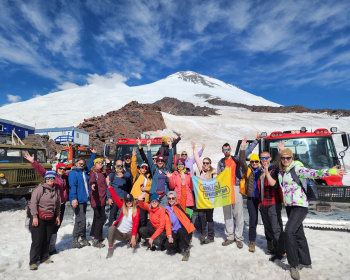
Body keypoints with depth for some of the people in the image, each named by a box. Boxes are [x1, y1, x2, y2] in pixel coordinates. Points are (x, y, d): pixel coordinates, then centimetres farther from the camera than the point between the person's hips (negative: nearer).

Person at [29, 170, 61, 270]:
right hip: (39, 218, -5)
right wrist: (34, 217, -16)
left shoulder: (56, 190, 5)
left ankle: (44, 258, 27)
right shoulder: (40, 188, -12)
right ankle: (33, 261, 11)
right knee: (37, 240, -4)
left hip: (50, 218, 5)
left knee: (47, 239, 12)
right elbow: (33, 203, -13)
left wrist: (57, 216, 13)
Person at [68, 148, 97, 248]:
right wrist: (73, 198, -22)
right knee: (80, 220, -9)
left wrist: (94, 154, 30)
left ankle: (83, 238, 21)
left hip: (84, 199, 7)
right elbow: (72, 186, -13)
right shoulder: (73, 173, -3)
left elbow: (90, 164, 32)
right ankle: (75, 241, 3)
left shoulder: (84, 172, 17)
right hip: (77, 200, -7)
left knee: (81, 219, 13)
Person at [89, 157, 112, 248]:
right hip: (97, 199, -8)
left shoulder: (102, 173, 13)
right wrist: (92, 184, -51)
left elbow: (108, 173, 34)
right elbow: (91, 179, -29)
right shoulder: (94, 172, -9)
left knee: (97, 217, 19)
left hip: (102, 199, 8)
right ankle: (96, 240, -3)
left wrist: (108, 164, 23)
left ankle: (94, 235, 34)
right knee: (101, 217, -10)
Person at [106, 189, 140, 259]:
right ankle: (110, 248, -14)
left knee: (136, 236, -31)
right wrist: (109, 186, -19)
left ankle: (130, 242, 7)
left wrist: (133, 236, -32)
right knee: (111, 228, -30)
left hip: (128, 234, 0)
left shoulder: (136, 211, -6)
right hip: (118, 233, 0)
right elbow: (115, 197, -11)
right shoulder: (122, 207, -1)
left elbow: (135, 224, -18)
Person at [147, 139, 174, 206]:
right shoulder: (154, 169, 8)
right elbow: (149, 159, 3)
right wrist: (148, 147, -3)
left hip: (164, 193, 0)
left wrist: (170, 145, 0)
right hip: (155, 193, 0)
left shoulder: (167, 169, 9)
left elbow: (170, 159, 5)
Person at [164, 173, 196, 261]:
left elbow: (183, 196, -17)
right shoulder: (167, 210, 10)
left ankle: (187, 250, -10)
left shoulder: (180, 205, 0)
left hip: (184, 230, -3)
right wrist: (169, 235, -12)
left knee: (180, 231, -36)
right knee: (168, 246, -21)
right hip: (174, 232, 4)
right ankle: (179, 246, 15)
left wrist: (183, 181, -30)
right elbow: (167, 223, 4)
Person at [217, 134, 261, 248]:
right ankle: (229, 237, 21)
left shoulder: (237, 159, 6)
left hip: (236, 188, -2)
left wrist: (257, 140, -5)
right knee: (227, 213, 9)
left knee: (238, 213, -1)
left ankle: (239, 238, 12)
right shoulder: (220, 163, 12)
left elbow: (248, 151, 3)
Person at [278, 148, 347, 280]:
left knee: (289, 231, -16)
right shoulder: (281, 172, 8)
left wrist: (329, 172, -37)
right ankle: (305, 262, 31)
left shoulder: (296, 168, -11)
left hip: (300, 205, -7)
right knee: (298, 234, 16)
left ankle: (294, 265, 0)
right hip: (289, 206, 7)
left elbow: (311, 173, -26)